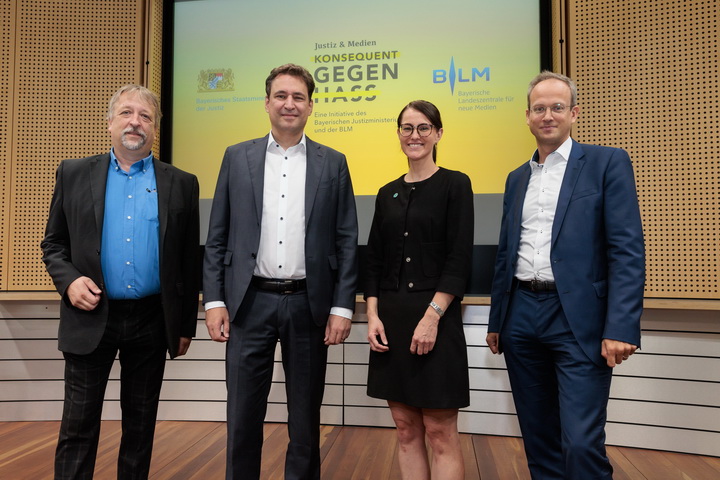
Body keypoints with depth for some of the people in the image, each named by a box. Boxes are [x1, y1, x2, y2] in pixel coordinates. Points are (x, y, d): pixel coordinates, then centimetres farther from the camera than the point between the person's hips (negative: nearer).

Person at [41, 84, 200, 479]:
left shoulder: (181, 184, 3)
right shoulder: (74, 174, 5)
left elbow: (190, 262, 4)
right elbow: (53, 244, 9)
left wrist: (186, 326, 4)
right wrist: (69, 280, -12)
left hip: (152, 322, 1)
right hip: (91, 317, 0)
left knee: (141, 425, 13)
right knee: (78, 425, 7)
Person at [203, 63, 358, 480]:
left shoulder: (333, 163, 5)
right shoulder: (237, 157, 6)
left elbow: (346, 241, 2)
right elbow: (217, 237, 5)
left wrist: (342, 307, -4)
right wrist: (214, 300, -1)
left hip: (308, 304, 0)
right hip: (250, 303, 0)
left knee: (306, 419, 12)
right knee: (243, 417, 9)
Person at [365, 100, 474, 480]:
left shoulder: (455, 184, -2)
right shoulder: (387, 193, 12)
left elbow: (459, 259, -9)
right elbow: (374, 261, 11)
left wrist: (432, 317, -17)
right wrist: (373, 315, -1)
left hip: (435, 318, -5)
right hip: (391, 320, 5)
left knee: (440, 433, 2)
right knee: (406, 430, 12)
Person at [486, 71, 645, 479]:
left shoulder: (607, 163, 0)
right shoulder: (517, 178, 15)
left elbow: (628, 251, -9)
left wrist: (621, 327, -17)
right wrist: (496, 321, 16)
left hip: (578, 321, -5)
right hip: (522, 319, 5)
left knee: (582, 445, -5)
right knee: (538, 438, 15)